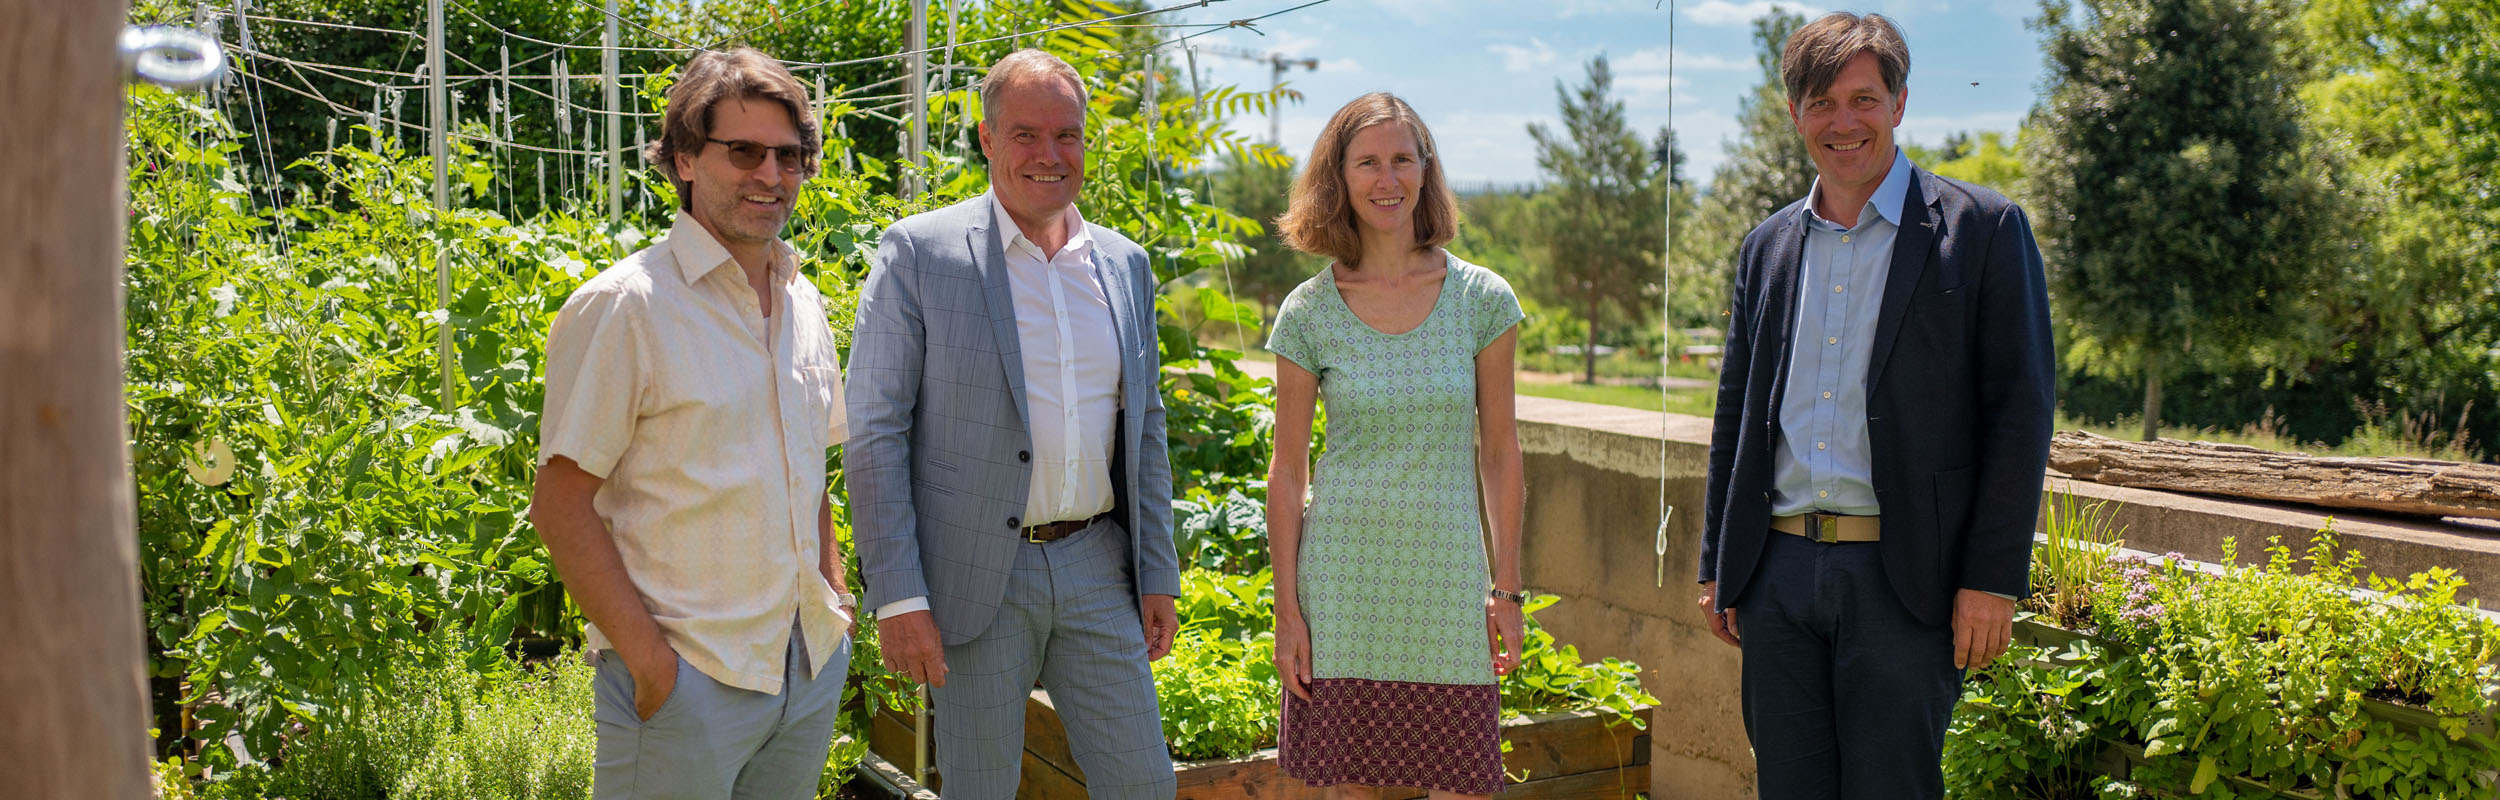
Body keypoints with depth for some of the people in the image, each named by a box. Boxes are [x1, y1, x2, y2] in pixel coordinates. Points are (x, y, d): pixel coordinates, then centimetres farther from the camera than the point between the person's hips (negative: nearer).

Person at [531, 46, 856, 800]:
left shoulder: (803, 303, 10)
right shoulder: (625, 306, -11)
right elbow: (561, 504, -13)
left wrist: (834, 597, 9)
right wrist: (648, 657, -17)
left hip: (813, 663, 6)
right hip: (689, 680, -6)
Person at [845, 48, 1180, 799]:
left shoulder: (1125, 265, 9)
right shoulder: (918, 252, -6)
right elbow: (874, 432, -8)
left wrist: (1159, 575, 10)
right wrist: (897, 597, -13)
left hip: (1096, 567, 4)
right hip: (975, 580, -4)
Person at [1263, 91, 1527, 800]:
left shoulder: (1483, 300, 1)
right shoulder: (1308, 312, 0)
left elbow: (1500, 454, 6)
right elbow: (1287, 471, 3)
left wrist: (1508, 589, 4)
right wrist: (1287, 610, -1)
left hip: (1449, 577, 1)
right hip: (1343, 573, 0)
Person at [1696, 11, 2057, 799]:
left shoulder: (1983, 228, -1)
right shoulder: (1767, 246, 14)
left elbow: (2021, 410, -5)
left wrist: (1992, 579, -10)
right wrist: (1717, 567, 15)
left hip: (1902, 579, -4)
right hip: (1777, 574, 5)